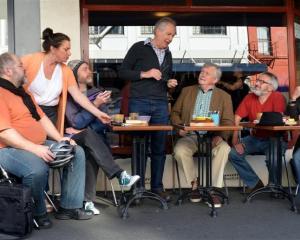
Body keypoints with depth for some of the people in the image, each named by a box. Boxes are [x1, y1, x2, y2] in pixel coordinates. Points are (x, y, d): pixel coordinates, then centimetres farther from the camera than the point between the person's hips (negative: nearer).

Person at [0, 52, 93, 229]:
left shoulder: (23, 92, 18)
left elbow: (42, 118, 20)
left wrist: (60, 139, 6)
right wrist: (34, 148, -28)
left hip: (39, 146, 10)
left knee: (77, 153, 3)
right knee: (37, 169, -38)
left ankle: (69, 207, 1)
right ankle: (37, 213, -10)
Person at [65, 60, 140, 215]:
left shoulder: (96, 93, 11)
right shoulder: (68, 96, -1)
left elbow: (102, 122, 0)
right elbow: (77, 122, -14)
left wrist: (82, 130, -14)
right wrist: (96, 104, -19)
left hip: (92, 141, 2)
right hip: (74, 141, -2)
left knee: (92, 153, -33)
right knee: (89, 134, -35)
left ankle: (88, 200, -37)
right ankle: (120, 175, -43)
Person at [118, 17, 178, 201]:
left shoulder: (168, 54, 16)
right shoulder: (139, 48, -2)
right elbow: (123, 72, -4)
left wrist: (170, 83, 6)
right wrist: (144, 74, -14)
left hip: (161, 105, 5)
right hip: (139, 103, -5)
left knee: (159, 147, 5)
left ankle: (157, 186, 14)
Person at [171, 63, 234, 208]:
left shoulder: (224, 96, 12)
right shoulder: (187, 91, 18)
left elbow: (228, 122, 3)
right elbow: (175, 113, 18)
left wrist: (220, 136, -17)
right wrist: (179, 127, -3)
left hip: (212, 138, -1)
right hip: (190, 137, 1)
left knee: (224, 149, -33)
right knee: (179, 150, -32)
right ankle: (195, 184, -10)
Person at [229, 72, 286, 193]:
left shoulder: (278, 97, -11)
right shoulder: (249, 97, 2)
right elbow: (236, 119, -3)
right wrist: (235, 141, -12)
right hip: (254, 138, 5)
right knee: (233, 153, -16)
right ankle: (255, 183, -1)